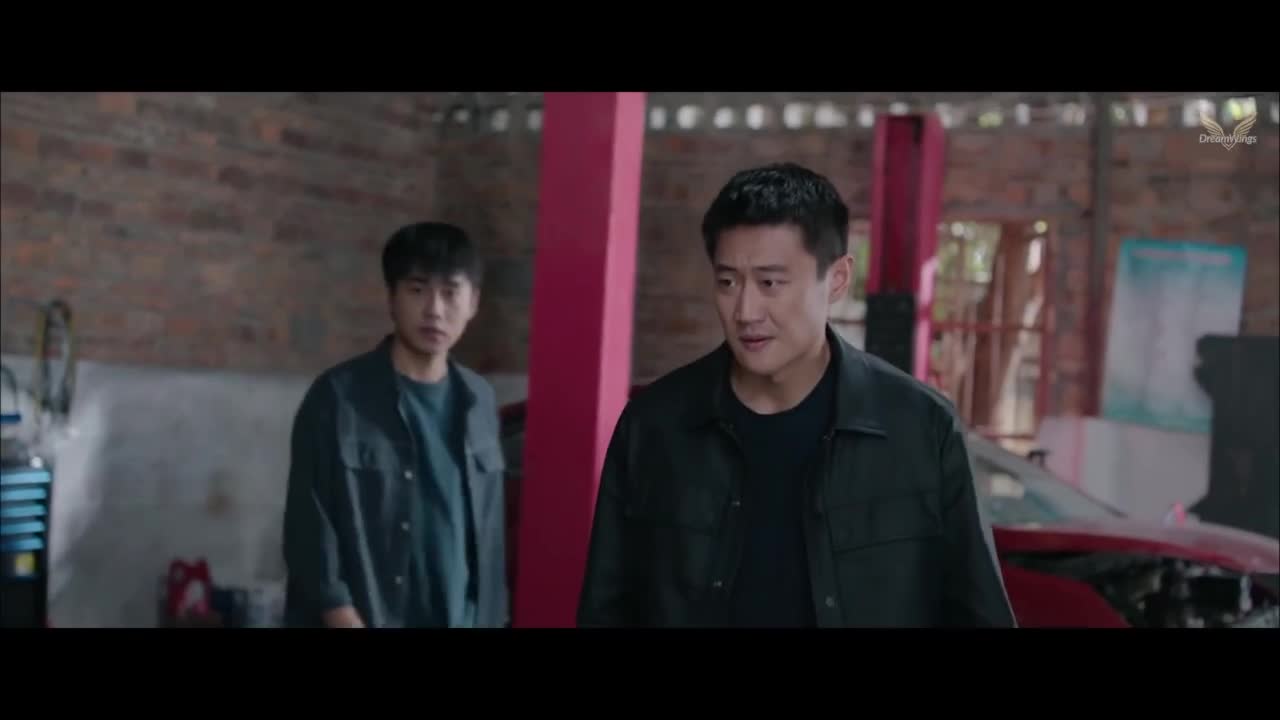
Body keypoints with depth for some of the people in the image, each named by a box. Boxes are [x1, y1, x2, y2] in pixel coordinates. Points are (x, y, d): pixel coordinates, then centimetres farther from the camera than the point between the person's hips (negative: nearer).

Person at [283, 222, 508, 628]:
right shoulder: (338, 397, -7)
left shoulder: (478, 404, 9)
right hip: (357, 622, -5)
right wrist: (343, 618, -17)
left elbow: (488, 533, 12)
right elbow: (308, 528, -9)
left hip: (455, 625, 5)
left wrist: (488, 623, 10)